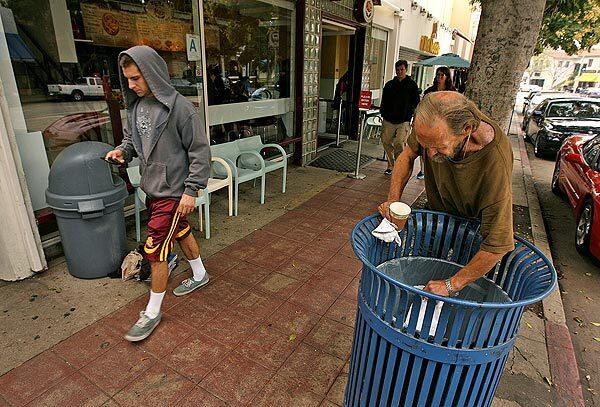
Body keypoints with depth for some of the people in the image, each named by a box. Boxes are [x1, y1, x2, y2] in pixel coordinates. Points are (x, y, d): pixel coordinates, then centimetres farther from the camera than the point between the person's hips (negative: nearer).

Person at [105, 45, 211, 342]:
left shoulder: (179, 107, -18)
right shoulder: (136, 105, 5)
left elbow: (200, 151, -16)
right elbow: (132, 137, 20)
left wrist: (192, 190, -17)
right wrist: (122, 151, -3)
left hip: (173, 191, -7)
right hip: (152, 187, 8)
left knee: (155, 251, -2)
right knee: (181, 232, 22)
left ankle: (152, 312, 16)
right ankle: (200, 276, 45)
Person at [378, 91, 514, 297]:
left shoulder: (496, 161, -41)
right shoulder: (434, 125, -29)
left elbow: (498, 245, -37)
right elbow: (408, 155, -7)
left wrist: (451, 285, -35)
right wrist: (393, 200, -19)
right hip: (438, 213, 4)